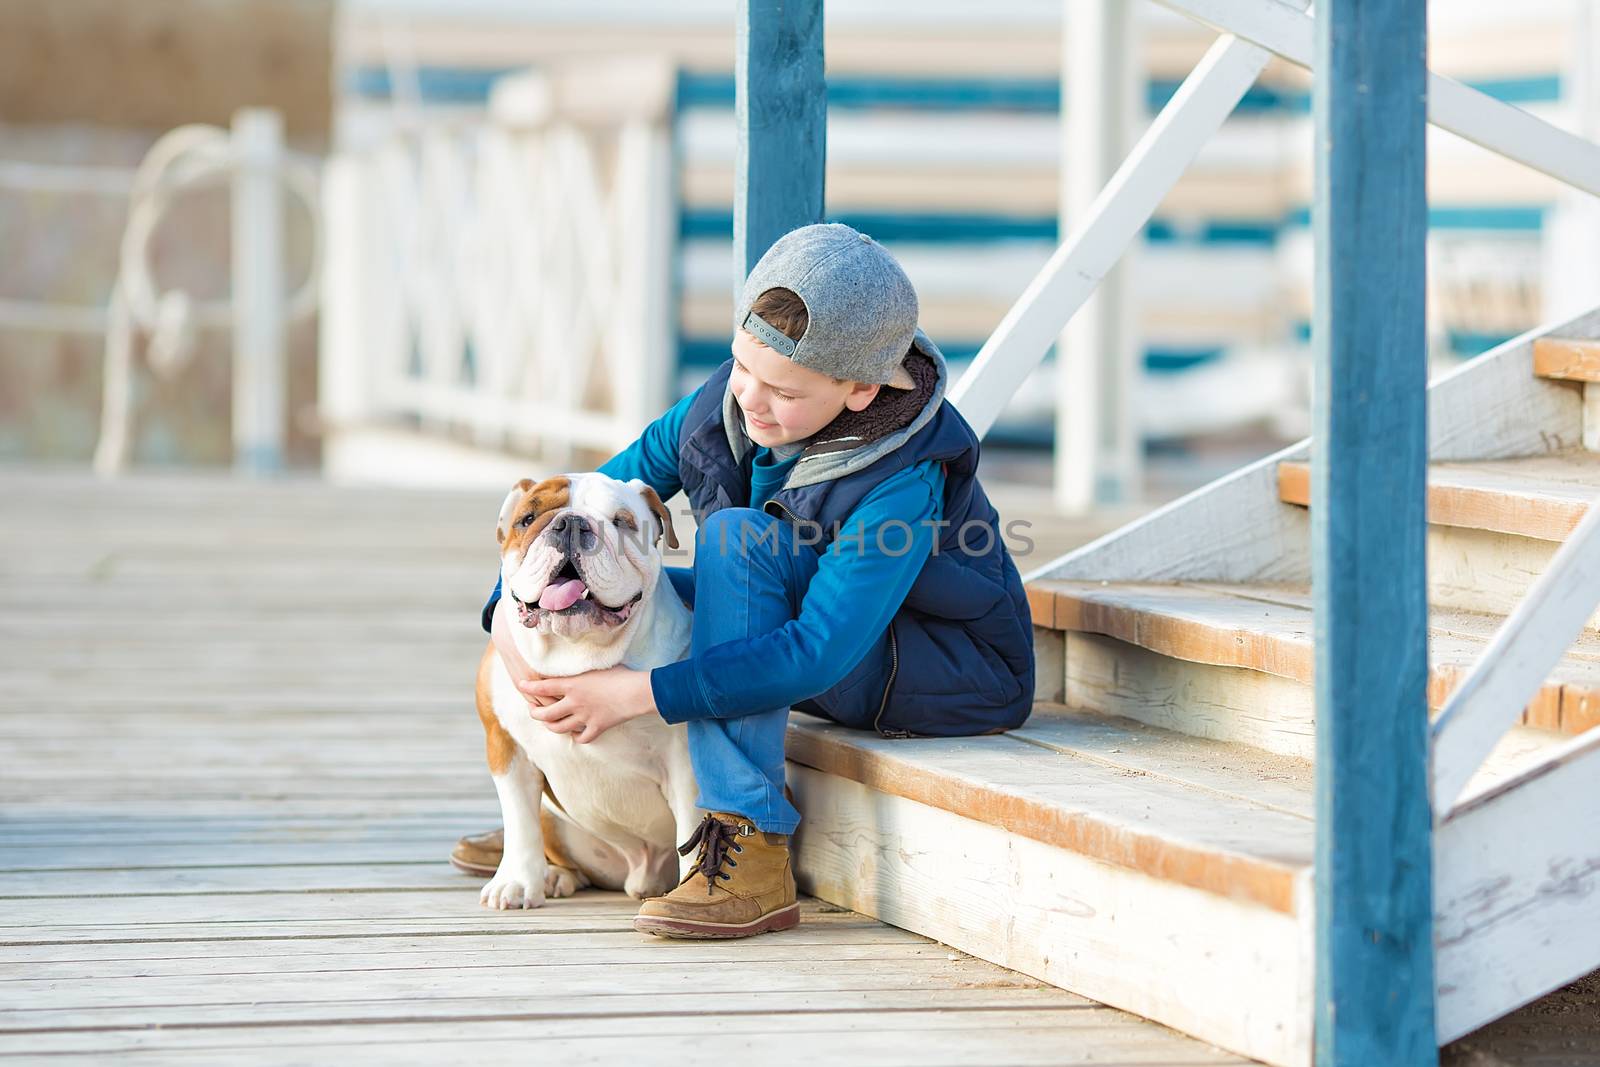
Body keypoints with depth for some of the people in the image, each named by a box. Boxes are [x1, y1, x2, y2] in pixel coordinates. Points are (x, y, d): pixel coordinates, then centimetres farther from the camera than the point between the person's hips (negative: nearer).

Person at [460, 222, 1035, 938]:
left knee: (735, 539, -29)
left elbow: (817, 654, -36)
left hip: (958, 681, -8)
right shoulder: (724, 406, -12)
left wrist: (642, 693, -38)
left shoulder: (909, 479, -31)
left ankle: (750, 854, -31)